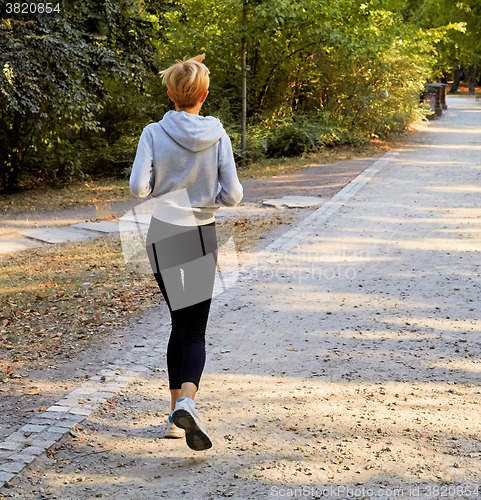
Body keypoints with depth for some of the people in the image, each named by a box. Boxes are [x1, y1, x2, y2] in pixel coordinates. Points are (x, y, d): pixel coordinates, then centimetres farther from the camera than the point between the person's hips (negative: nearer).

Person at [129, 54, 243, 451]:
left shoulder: (154, 134, -8)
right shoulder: (217, 136, -6)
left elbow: (138, 188, -13)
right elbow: (232, 195, -9)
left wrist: (163, 186, 8)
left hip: (164, 237, 1)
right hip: (202, 238, -1)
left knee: (181, 324, 16)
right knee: (194, 330, 4)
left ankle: (177, 413, 18)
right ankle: (186, 402, -22)